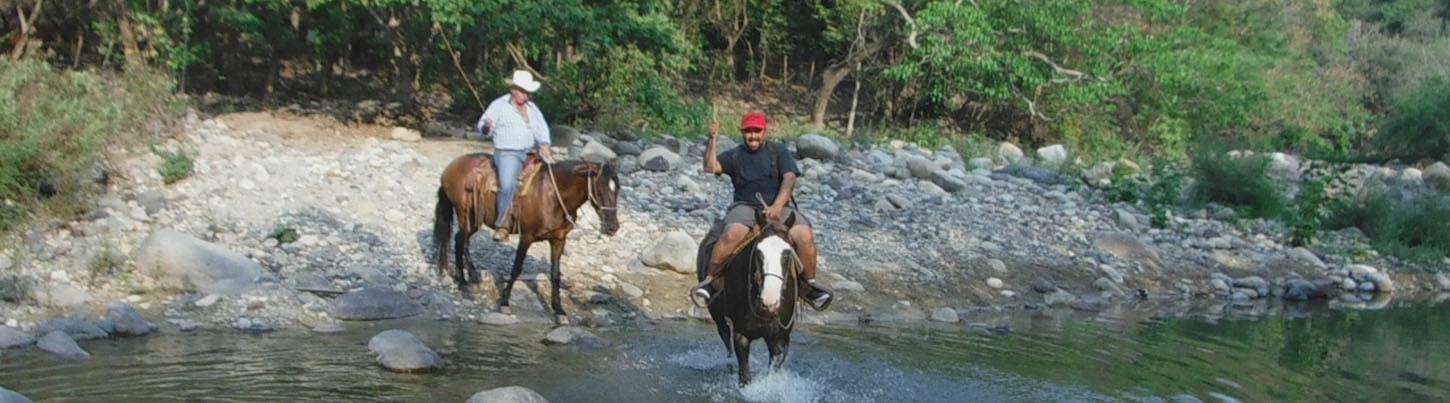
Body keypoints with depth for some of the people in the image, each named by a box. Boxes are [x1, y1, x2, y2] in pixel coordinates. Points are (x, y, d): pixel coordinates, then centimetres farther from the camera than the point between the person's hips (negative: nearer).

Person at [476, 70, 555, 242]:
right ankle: (501, 225, -22)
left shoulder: (532, 108, 17)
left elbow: (541, 129, 12)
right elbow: (483, 126, -5)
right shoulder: (499, 105, 1)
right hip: (507, 153, -7)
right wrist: (487, 127, -30)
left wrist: (544, 145, -9)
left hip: (529, 154, 7)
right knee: (508, 186, -29)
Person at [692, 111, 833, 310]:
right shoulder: (734, 156, 14)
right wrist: (713, 139, -12)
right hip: (745, 207, -1)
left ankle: (810, 284, -8)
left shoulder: (780, 152, 12)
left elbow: (789, 179, -2)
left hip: (778, 207, 1)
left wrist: (777, 206, -18)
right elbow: (711, 167, -2)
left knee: (804, 236, -26)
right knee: (732, 234, -34)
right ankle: (710, 280, -21)